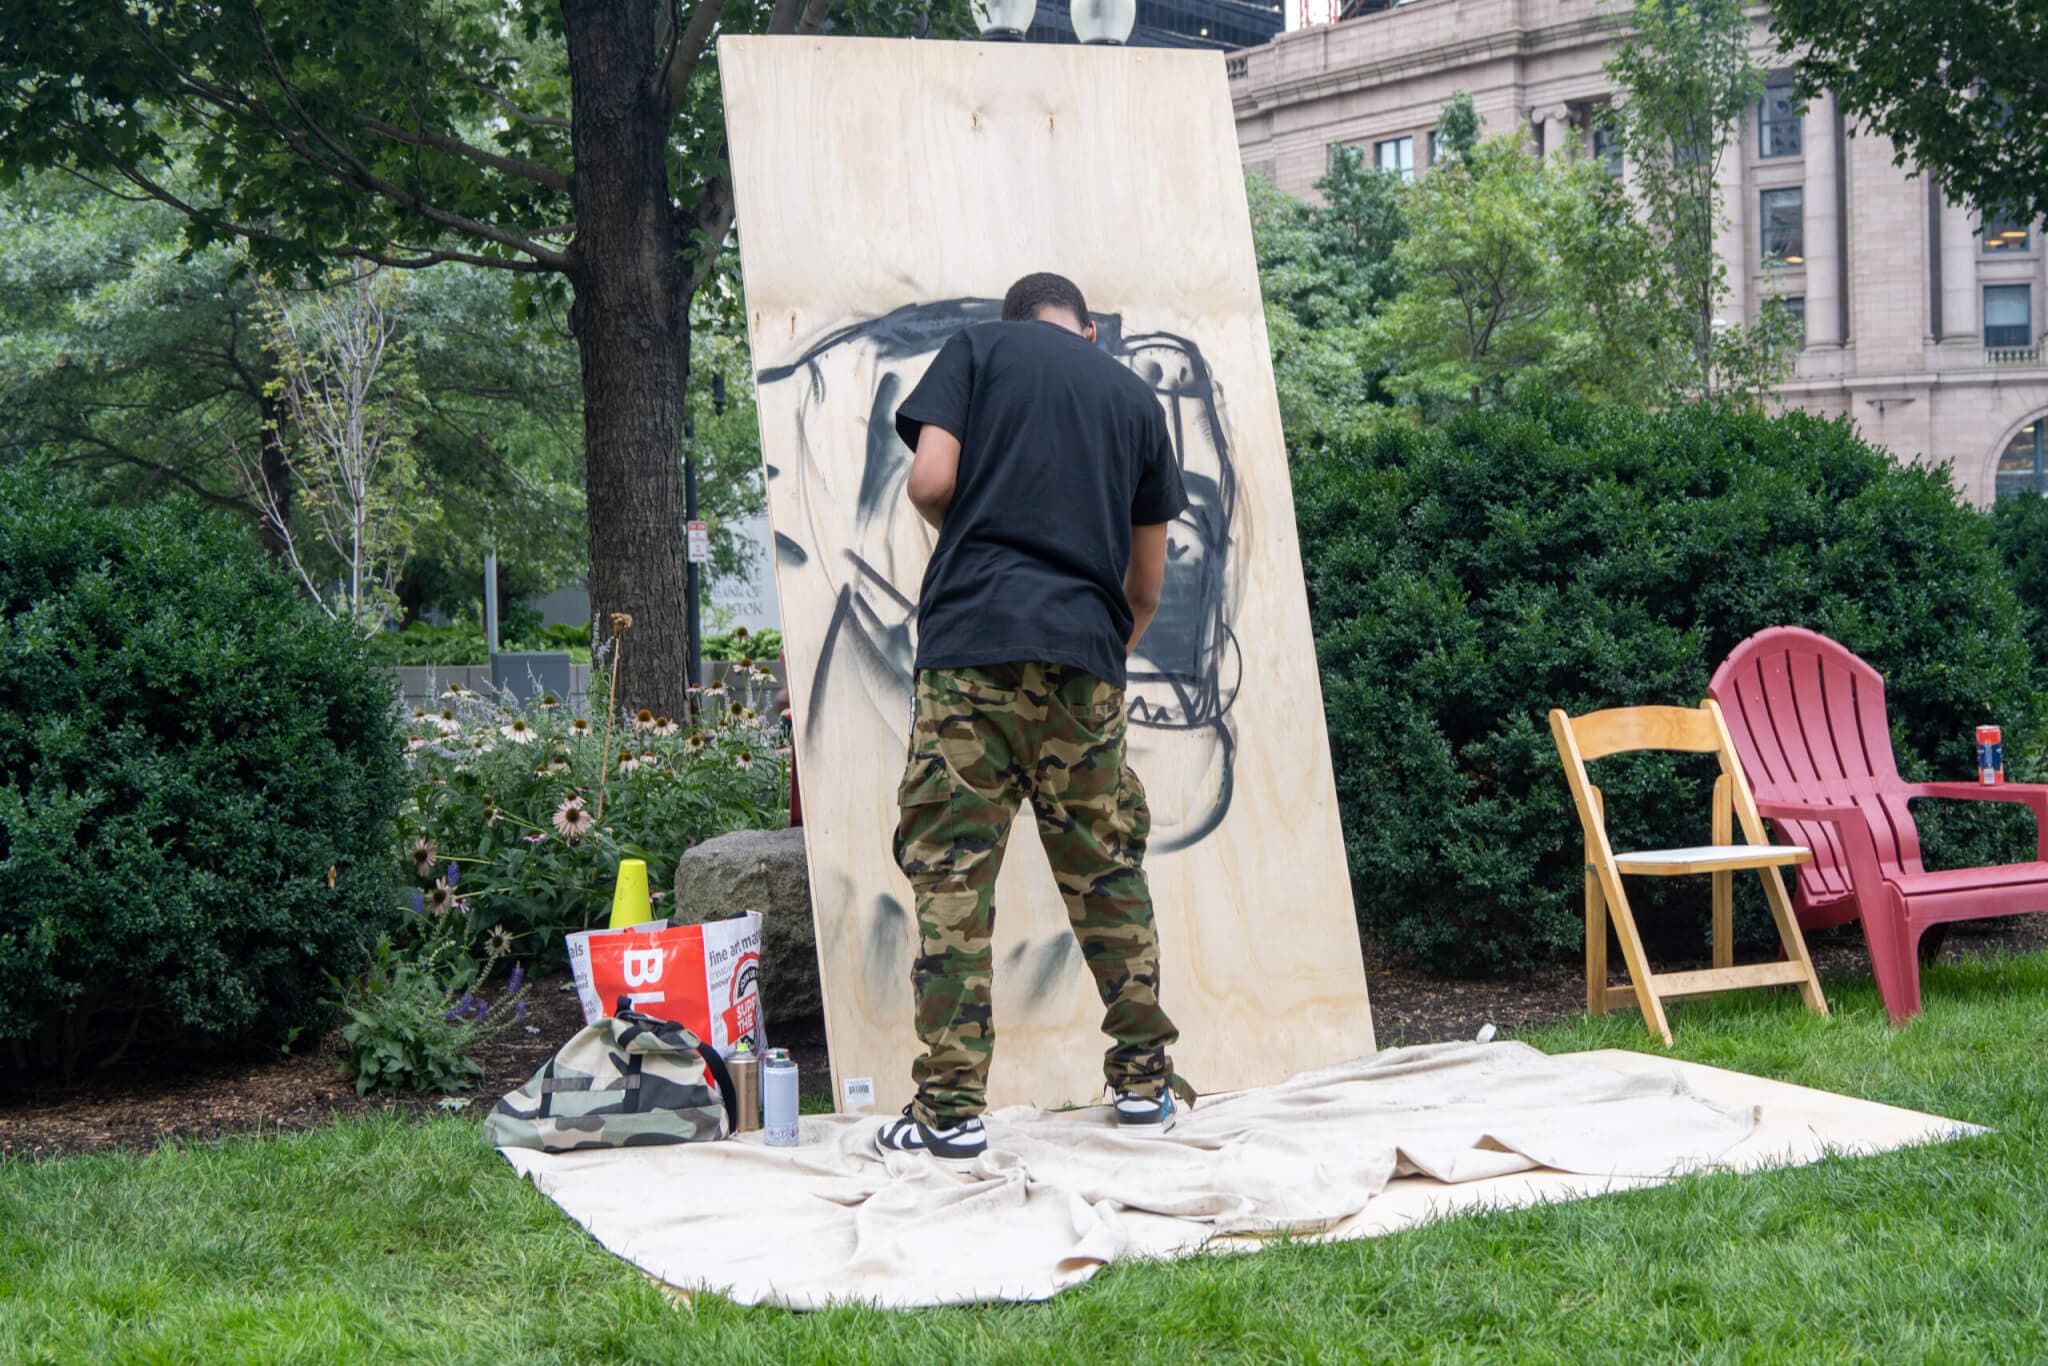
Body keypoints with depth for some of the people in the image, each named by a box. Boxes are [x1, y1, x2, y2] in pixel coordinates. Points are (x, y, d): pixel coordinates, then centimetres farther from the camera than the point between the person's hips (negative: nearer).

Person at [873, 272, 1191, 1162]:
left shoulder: (977, 348, 11)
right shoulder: (1135, 397, 20)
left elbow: (930, 481, -4)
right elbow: (1146, 585, 20)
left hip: (973, 635, -3)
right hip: (1084, 654, 3)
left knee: (952, 871, -2)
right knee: (1106, 872, 13)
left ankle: (950, 1107, -5)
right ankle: (1145, 1081, 19)